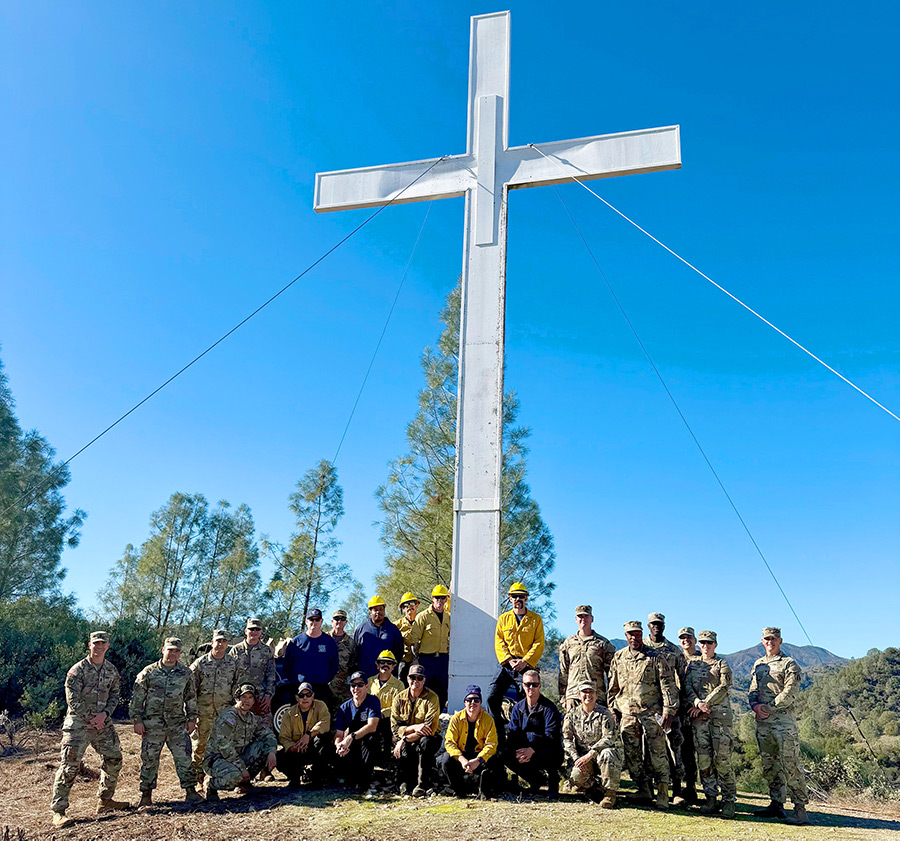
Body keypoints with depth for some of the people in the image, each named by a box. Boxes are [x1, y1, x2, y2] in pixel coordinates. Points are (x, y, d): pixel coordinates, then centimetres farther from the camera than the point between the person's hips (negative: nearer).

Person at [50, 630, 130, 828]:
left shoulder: (112, 671, 7)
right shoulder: (77, 670, -8)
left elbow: (114, 696, 8)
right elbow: (72, 700, -11)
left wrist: (104, 714, -10)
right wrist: (91, 718, -11)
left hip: (103, 723, 6)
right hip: (78, 723, -6)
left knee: (114, 760, 10)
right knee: (70, 766, -10)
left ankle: (105, 800, 26)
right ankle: (58, 811, -2)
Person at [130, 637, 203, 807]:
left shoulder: (186, 673, 6)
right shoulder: (149, 672, 0)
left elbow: (191, 697, 13)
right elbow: (137, 697, 2)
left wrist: (192, 718, 8)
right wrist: (137, 720, -2)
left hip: (177, 723, 1)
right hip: (152, 724, -1)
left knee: (184, 757, -1)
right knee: (149, 759, 4)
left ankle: (190, 790, 7)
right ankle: (146, 795, 18)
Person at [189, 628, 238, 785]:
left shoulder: (233, 664, 6)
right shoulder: (200, 663, 1)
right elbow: (191, 688, 2)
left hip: (225, 712, 1)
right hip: (203, 711, -1)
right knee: (199, 744, 4)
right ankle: (197, 777, 18)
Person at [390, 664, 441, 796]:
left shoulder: (432, 698, -10)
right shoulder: (399, 698, 1)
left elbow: (431, 728, -19)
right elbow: (395, 727, -6)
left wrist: (405, 739, -24)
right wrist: (414, 727, -25)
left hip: (429, 738, -2)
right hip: (405, 742, 2)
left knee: (426, 741, -37)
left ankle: (422, 785, -24)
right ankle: (406, 783, 2)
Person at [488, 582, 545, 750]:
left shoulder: (535, 619, 7)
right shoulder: (503, 618, 13)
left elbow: (539, 644, 0)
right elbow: (499, 642, 8)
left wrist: (525, 661, -13)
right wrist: (508, 659, -9)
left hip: (526, 667, -2)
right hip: (506, 665, 2)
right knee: (492, 698, -10)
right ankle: (498, 739, 0)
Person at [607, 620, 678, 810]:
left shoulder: (654, 657, 0)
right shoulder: (618, 658, 11)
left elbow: (668, 685, -2)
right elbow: (612, 687, 17)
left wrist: (668, 710, -9)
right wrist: (612, 712, 12)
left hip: (651, 712, -4)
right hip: (627, 714, 4)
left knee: (658, 753, -6)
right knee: (631, 756, 7)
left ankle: (663, 794, 3)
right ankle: (643, 791, 20)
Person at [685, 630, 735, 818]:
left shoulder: (722, 665, 9)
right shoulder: (692, 664, 18)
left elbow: (723, 688, -4)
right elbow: (687, 686, 7)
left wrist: (705, 704, -12)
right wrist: (698, 703, -11)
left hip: (720, 714, -3)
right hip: (699, 716, 3)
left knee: (722, 759, -7)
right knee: (703, 759, 2)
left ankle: (729, 800, 1)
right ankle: (711, 798, 10)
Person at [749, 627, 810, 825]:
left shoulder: (789, 664, -1)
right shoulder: (758, 664, 18)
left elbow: (791, 692, -10)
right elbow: (753, 690, 17)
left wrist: (769, 707, -14)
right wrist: (755, 705, -4)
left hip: (784, 719, -6)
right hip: (762, 721, 6)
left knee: (790, 764, -7)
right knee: (769, 764, 9)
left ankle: (800, 807, 0)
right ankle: (776, 804, 16)